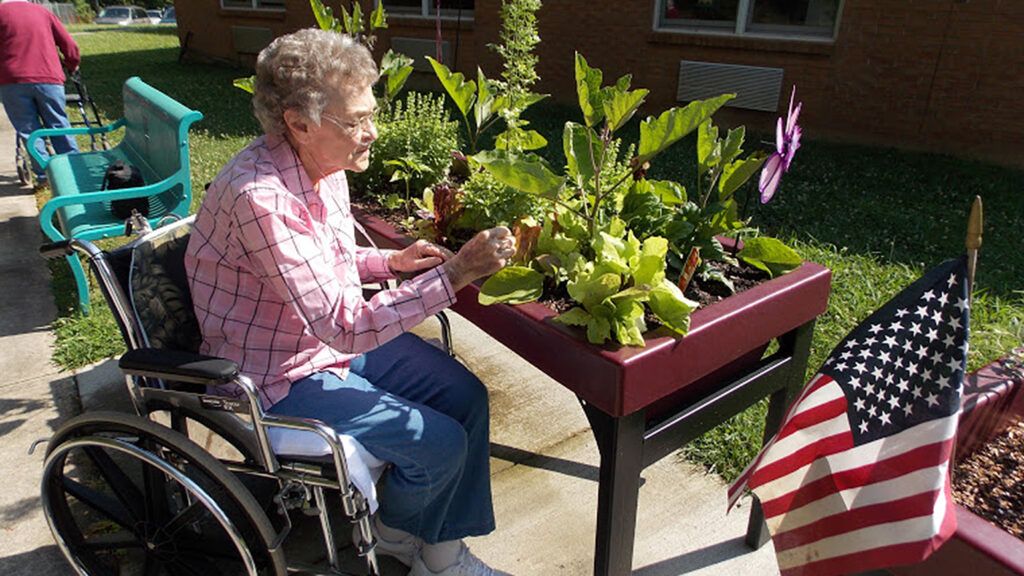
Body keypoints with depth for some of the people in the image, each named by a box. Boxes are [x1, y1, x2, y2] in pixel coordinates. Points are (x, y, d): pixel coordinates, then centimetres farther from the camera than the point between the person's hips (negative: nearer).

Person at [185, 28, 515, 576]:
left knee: (467, 397, 0)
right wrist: (455, 273, -34)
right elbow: (343, 326, -33)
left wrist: (391, 261, -2)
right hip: (283, 375, -8)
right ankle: (398, 531, 23)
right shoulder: (259, 197, -31)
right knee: (440, 443, -13)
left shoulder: (323, 163, -3)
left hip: (338, 335, 9)